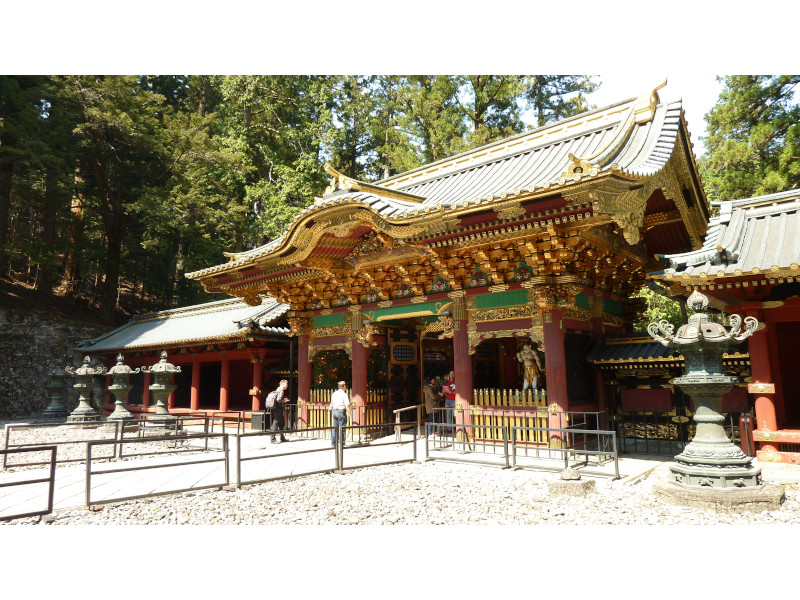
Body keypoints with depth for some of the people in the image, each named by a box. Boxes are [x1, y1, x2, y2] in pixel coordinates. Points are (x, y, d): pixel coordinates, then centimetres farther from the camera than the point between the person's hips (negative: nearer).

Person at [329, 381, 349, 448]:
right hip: (341, 411, -6)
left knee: (335, 427, 11)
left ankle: (333, 442, 13)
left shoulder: (334, 394, 12)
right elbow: (347, 405, -16)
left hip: (334, 411, 6)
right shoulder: (344, 394, -8)